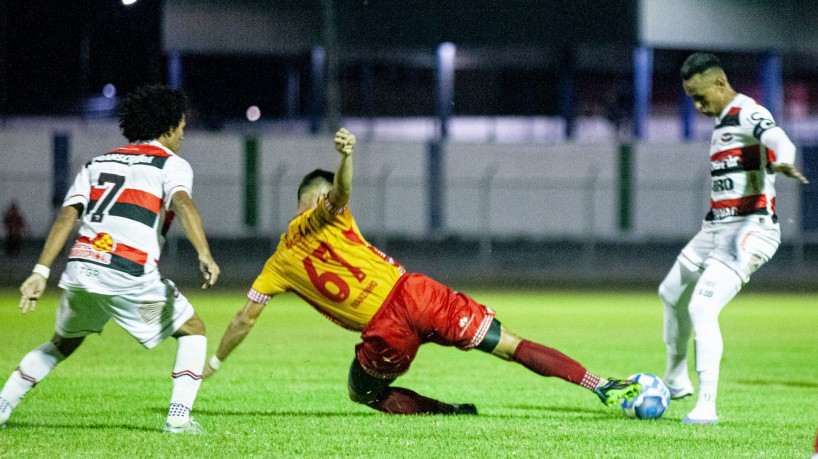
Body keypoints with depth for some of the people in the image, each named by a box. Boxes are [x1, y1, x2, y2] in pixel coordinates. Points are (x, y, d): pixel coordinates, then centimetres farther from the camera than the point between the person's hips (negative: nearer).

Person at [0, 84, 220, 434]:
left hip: (80, 270, 5)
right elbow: (182, 203, -14)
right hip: (132, 277, -5)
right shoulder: (172, 164, 8)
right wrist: (205, 255, -26)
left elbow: (67, 215, 10)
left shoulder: (97, 164, 22)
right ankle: (178, 416, 1)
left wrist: (41, 272, 5)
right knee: (193, 331, 15)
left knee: (63, 343, 29)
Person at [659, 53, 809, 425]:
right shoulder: (722, 121, 15)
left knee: (702, 308, -22)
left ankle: (707, 406, -20)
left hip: (750, 228, -10)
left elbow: (778, 139, -36)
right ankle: (676, 379, 46)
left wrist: (782, 163, -59)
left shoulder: (748, 114, -14)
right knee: (671, 295, 25)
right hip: (716, 228, 10)